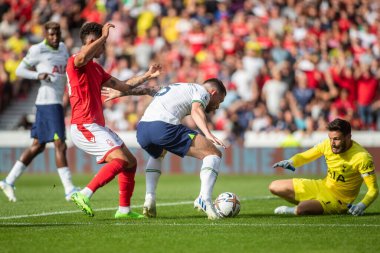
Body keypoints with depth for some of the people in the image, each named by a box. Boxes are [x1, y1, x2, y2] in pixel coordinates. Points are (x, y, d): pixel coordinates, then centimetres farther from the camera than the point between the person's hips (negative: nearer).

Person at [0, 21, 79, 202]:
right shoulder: (38, 50, -7)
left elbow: (66, 72, 28)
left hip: (57, 102, 9)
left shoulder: (62, 48, 15)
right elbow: (19, 71, -3)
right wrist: (38, 75, -19)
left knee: (38, 146, 14)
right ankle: (69, 190, -10)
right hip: (48, 101, -9)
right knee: (60, 145, -11)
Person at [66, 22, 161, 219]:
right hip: (84, 126, -10)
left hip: (98, 127, 10)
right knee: (120, 159, -23)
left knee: (130, 162, 12)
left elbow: (123, 85, 28)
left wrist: (147, 76, 26)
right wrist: (103, 36, -29)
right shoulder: (75, 62, -9)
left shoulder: (95, 68, 21)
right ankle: (84, 195, -26)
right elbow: (82, 57, -36)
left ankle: (124, 209, 16)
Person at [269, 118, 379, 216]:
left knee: (301, 209, -33)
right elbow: (304, 156, 7)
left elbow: (373, 189, -24)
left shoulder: (361, 157, -26)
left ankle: (293, 210, 2)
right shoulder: (327, 144, -9)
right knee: (274, 187, 5)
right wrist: (291, 162, -16)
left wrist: (362, 205, -43)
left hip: (338, 200, -7)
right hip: (321, 187, 7)